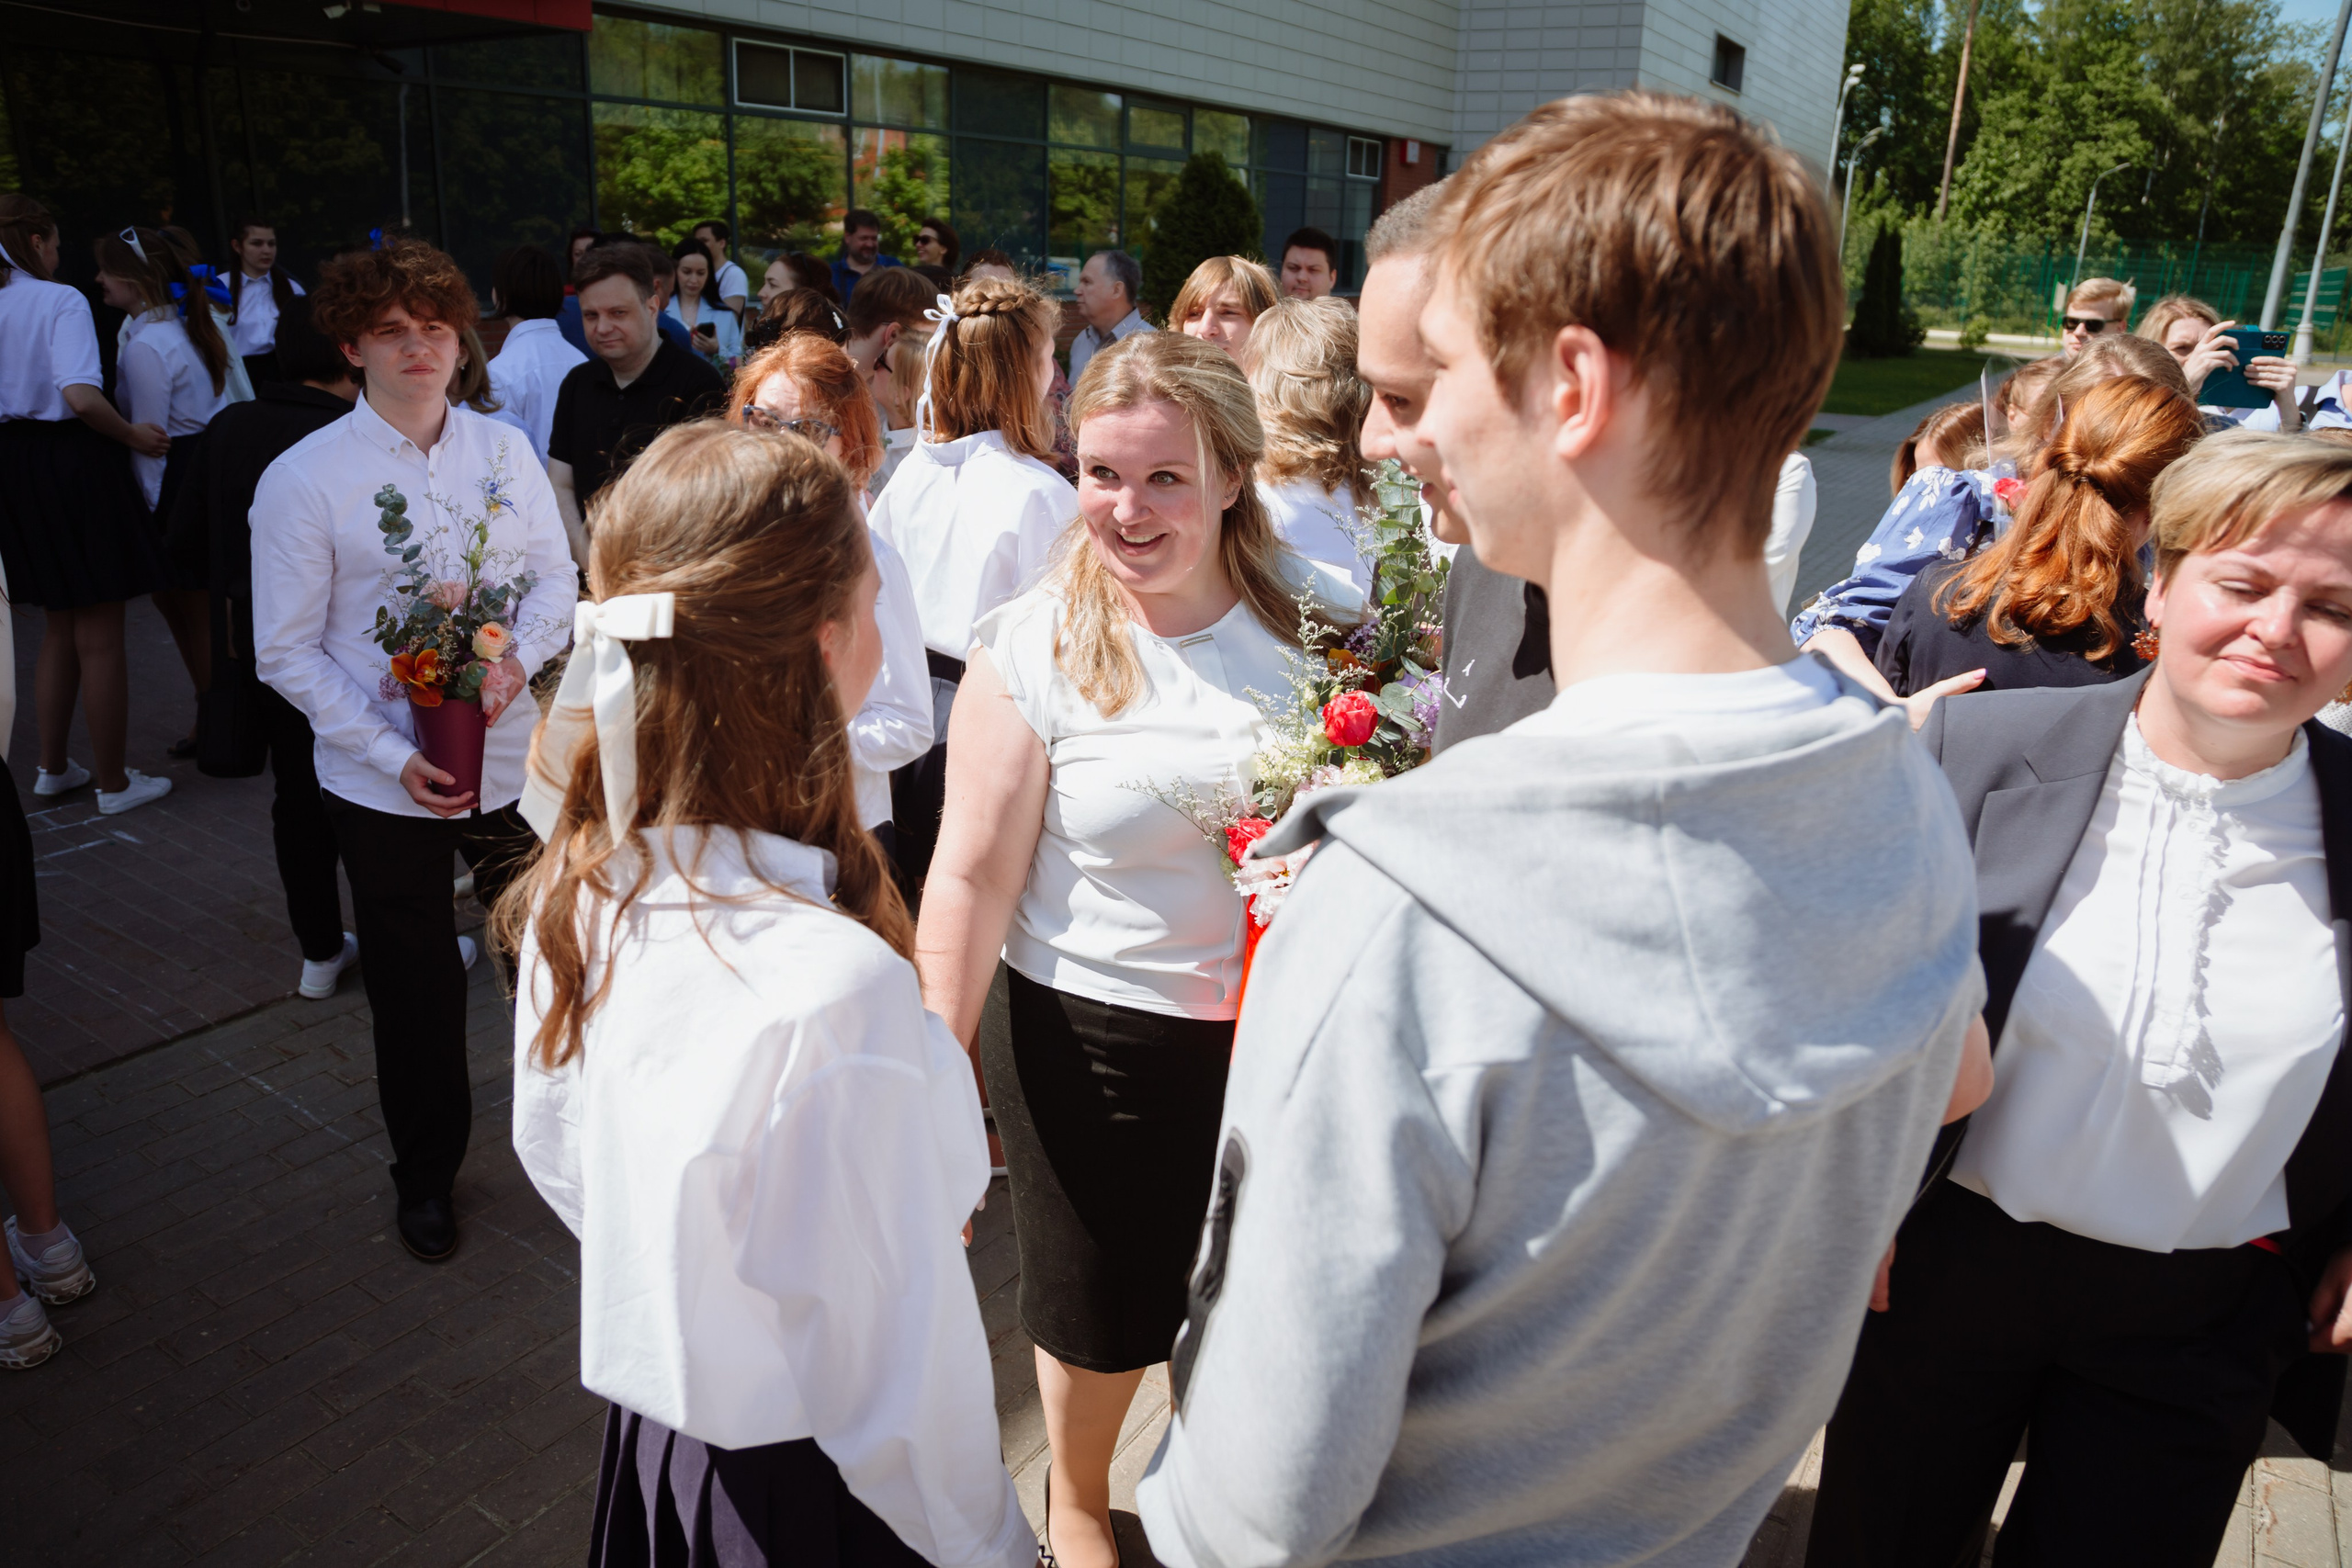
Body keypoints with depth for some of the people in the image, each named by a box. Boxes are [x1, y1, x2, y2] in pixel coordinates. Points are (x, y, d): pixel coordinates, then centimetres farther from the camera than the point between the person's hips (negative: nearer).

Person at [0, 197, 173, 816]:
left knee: (59, 627, 21)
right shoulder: (60, 301, -12)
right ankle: (114, 782, 11)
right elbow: (81, 396, -25)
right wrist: (134, 438, -10)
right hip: (72, 463, -7)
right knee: (100, 636, 3)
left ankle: (52, 767, 30)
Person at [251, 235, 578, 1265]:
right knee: (415, 989, 12)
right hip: (385, 783, -2)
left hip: (516, 759, 2)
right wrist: (393, 756, -16)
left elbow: (557, 580, 7)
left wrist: (517, 659, -14)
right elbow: (287, 651, -7)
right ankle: (426, 1173, 37)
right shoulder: (303, 478, -7)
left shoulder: (505, 450, 2)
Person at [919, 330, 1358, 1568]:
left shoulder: (1318, 621, -5)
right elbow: (974, 874, -9)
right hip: (1095, 1034, -2)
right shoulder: (1035, 647, -11)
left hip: (1285, 1026, 3)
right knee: (1102, 1314, 17)